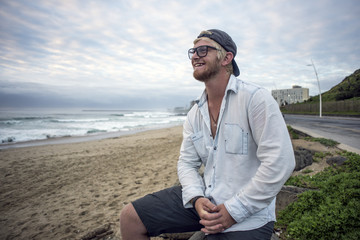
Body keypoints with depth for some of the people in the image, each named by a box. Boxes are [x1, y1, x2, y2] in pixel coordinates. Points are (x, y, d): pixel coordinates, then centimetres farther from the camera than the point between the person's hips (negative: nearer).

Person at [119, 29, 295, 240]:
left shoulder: (255, 98, -14)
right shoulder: (195, 113, 6)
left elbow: (280, 163, -19)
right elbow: (187, 162, 8)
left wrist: (234, 211, -16)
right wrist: (196, 199, -11)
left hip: (246, 217, -5)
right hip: (206, 198, 6)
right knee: (130, 218, 2)